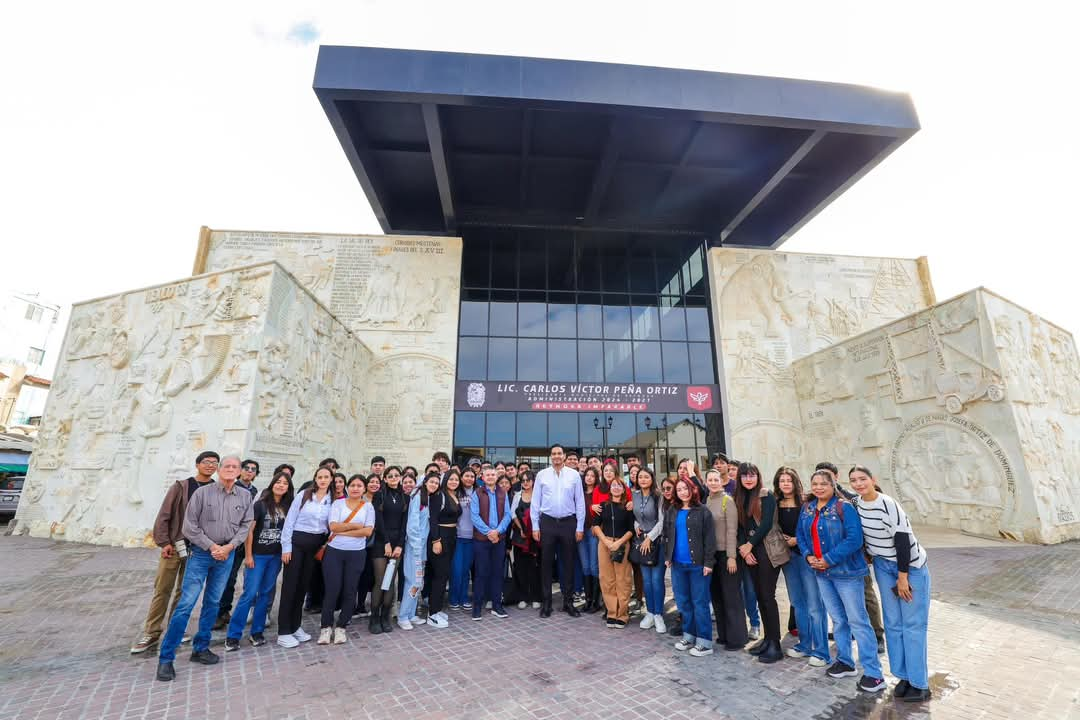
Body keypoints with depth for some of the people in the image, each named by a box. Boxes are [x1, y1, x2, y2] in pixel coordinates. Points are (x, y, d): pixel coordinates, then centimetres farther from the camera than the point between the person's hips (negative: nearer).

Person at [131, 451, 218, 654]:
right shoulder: (180, 487, -1)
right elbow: (163, 516, -2)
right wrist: (164, 542, -9)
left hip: (198, 549, 2)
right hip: (174, 546, -1)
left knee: (185, 592, 10)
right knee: (162, 590, 4)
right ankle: (151, 633, 17)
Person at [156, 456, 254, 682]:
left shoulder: (245, 496, 0)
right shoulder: (202, 492, -7)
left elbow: (246, 525, 3)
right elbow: (190, 526, -7)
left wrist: (229, 546, -10)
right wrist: (211, 547, -11)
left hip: (226, 554, 3)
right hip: (201, 553, -3)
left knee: (212, 603, 12)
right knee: (186, 604, -4)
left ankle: (200, 649, 26)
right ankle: (166, 658, 8)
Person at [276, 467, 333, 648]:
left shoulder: (332, 500, 1)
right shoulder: (304, 495, -8)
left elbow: (331, 525, 7)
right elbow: (289, 521, -6)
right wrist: (286, 546, -9)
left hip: (316, 545, 3)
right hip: (297, 542, -3)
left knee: (303, 585, 13)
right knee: (290, 585, 1)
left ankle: (295, 626, 26)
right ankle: (283, 632, 10)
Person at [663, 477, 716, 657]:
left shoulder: (702, 511, -6)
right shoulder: (672, 512, 8)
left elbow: (709, 538, -8)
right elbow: (667, 536, 14)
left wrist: (708, 562, -12)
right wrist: (667, 557, 7)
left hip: (697, 564, -5)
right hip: (678, 564, 5)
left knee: (700, 602, 1)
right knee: (683, 601, 13)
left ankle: (704, 642, 12)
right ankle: (689, 636, 28)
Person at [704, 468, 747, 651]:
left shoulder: (727, 500, -11)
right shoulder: (705, 501, 5)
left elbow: (732, 530, -13)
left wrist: (731, 556, -15)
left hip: (726, 553, -6)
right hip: (710, 553, 6)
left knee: (731, 595, 3)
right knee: (716, 594, 14)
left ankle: (736, 638, 16)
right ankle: (723, 634, 28)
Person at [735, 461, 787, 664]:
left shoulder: (767, 496, -9)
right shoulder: (740, 498, 9)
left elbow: (766, 524, -16)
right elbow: (741, 526, 8)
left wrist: (749, 545, -10)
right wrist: (744, 550, -3)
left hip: (768, 550, -6)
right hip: (751, 551, 6)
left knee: (767, 596, -4)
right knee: (759, 595, 11)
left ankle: (775, 644, 6)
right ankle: (767, 638, 23)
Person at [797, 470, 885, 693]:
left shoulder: (844, 508, -15)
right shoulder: (807, 509, 5)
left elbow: (854, 539, -22)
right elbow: (801, 535, 11)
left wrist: (829, 559, -21)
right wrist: (808, 556, -6)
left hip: (846, 572, -6)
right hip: (821, 573, 6)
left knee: (857, 620, 0)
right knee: (838, 619, 18)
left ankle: (873, 673, 11)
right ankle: (845, 662, 33)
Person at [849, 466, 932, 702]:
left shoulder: (888, 505, -25)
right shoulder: (856, 504, -5)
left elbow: (903, 541, -21)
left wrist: (903, 578, -17)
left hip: (911, 566, -6)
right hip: (883, 566, 6)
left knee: (912, 624, 0)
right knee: (893, 623, 10)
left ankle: (920, 684, 12)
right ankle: (904, 676, 21)